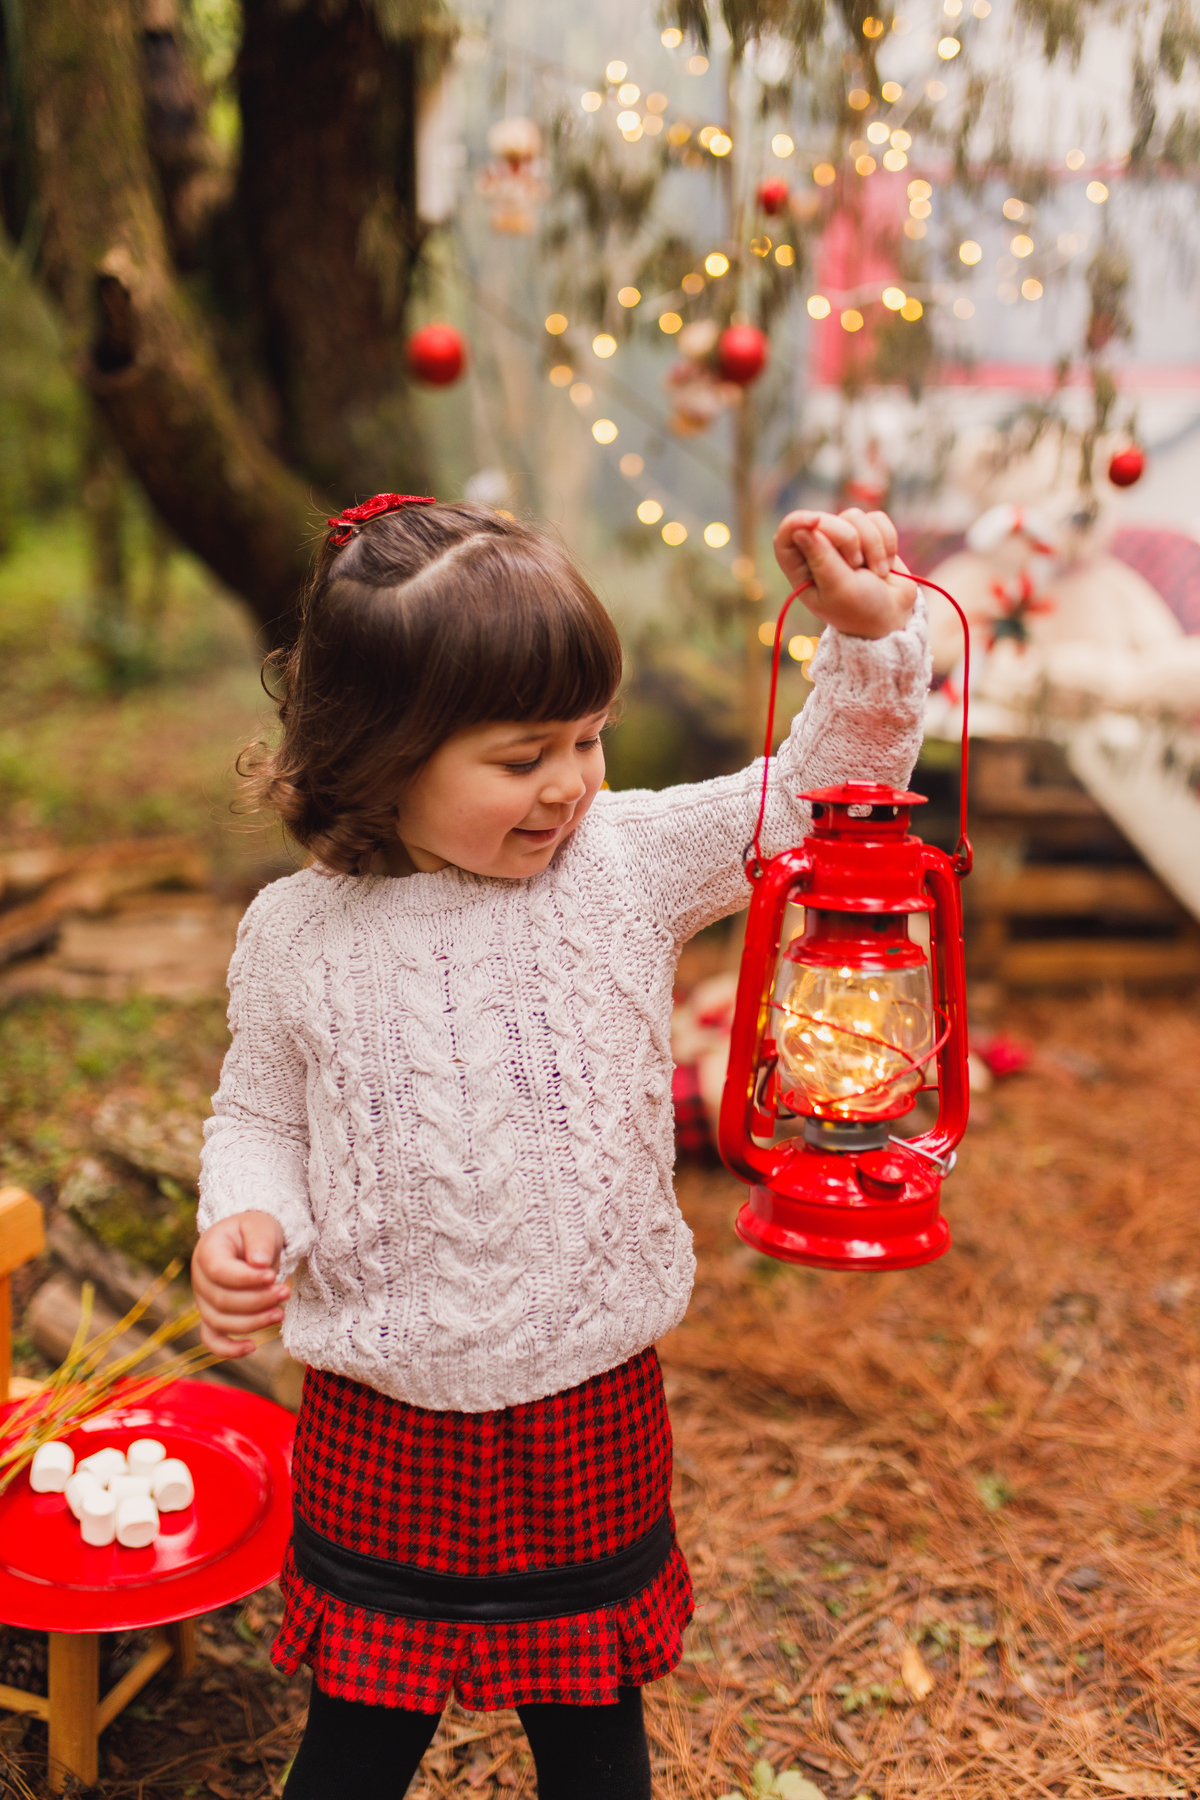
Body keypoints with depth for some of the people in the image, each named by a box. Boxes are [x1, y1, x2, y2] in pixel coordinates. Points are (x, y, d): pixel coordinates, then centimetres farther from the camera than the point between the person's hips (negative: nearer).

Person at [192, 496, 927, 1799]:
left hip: (592, 1410, 1)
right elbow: (260, 1116, 5)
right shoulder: (297, 934, -9)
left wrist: (869, 640, -19)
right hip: (381, 1426, 0)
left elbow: (822, 790, -5)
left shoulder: (626, 863, -9)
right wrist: (246, 1220, -14)